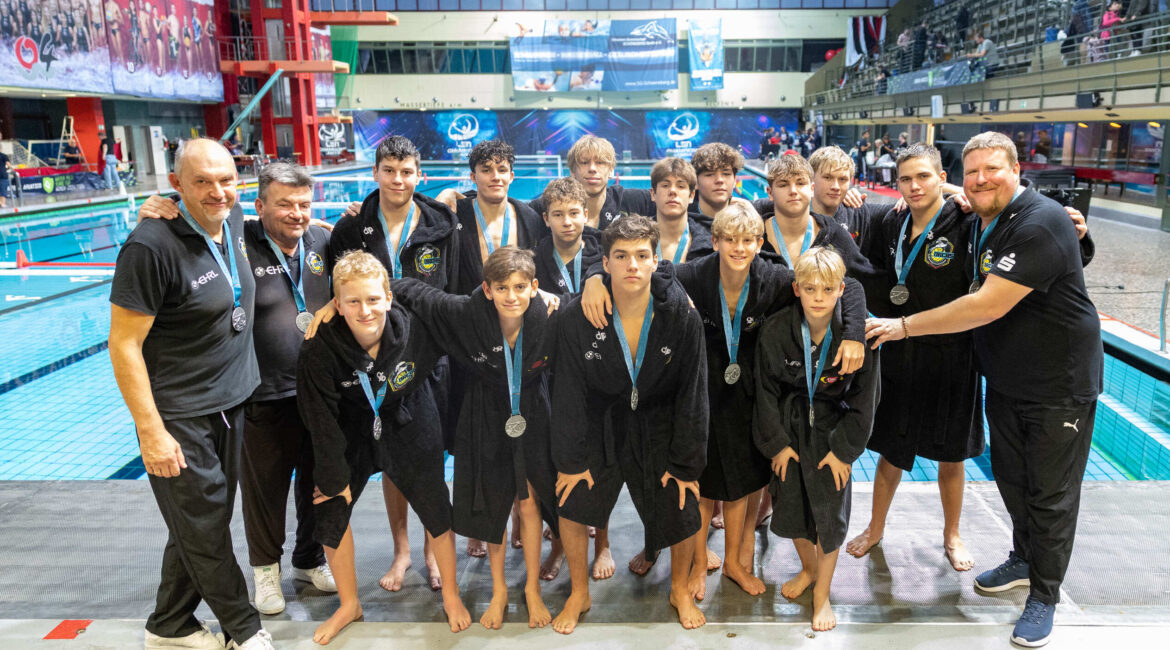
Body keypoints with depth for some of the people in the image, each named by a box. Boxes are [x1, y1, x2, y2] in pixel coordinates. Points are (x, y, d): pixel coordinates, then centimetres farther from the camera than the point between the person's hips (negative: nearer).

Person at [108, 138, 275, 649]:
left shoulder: (236, 222, 1)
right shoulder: (151, 246, -21)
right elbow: (123, 345, -19)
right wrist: (151, 432, -19)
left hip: (231, 405, 8)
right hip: (180, 419, -7)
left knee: (201, 525, 19)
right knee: (205, 532, 7)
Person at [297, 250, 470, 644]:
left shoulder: (414, 330, -26)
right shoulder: (320, 349, -26)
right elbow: (321, 419, -17)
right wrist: (335, 477, -10)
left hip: (409, 429, 0)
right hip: (353, 432, 0)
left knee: (436, 510, 5)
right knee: (330, 507, 1)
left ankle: (450, 595, 30)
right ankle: (349, 604, 26)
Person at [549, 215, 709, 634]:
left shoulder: (682, 316, -17)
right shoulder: (577, 317, -18)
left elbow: (691, 394, -9)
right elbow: (569, 392, -8)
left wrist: (685, 462, -7)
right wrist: (570, 458, -6)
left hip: (659, 425, 0)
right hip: (600, 423, 0)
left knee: (683, 510, -1)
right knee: (572, 506, -3)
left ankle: (680, 590, 31)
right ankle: (579, 594, 25)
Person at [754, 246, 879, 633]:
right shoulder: (775, 331, -13)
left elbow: (863, 399, -8)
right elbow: (766, 391, -4)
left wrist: (843, 449, -8)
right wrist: (776, 442, -4)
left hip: (833, 432, -1)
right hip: (789, 429, 2)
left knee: (830, 512, 2)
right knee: (790, 505, 10)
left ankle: (822, 593, 24)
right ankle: (808, 568, 40)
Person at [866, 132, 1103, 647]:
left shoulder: (1040, 225, -25)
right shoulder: (982, 221, 3)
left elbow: (988, 305, -30)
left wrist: (906, 325, -24)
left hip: (1059, 384, -8)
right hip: (1005, 379, 8)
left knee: (1052, 494, 5)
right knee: (1010, 476, 20)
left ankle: (1044, 596, 21)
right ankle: (1023, 560, 42)